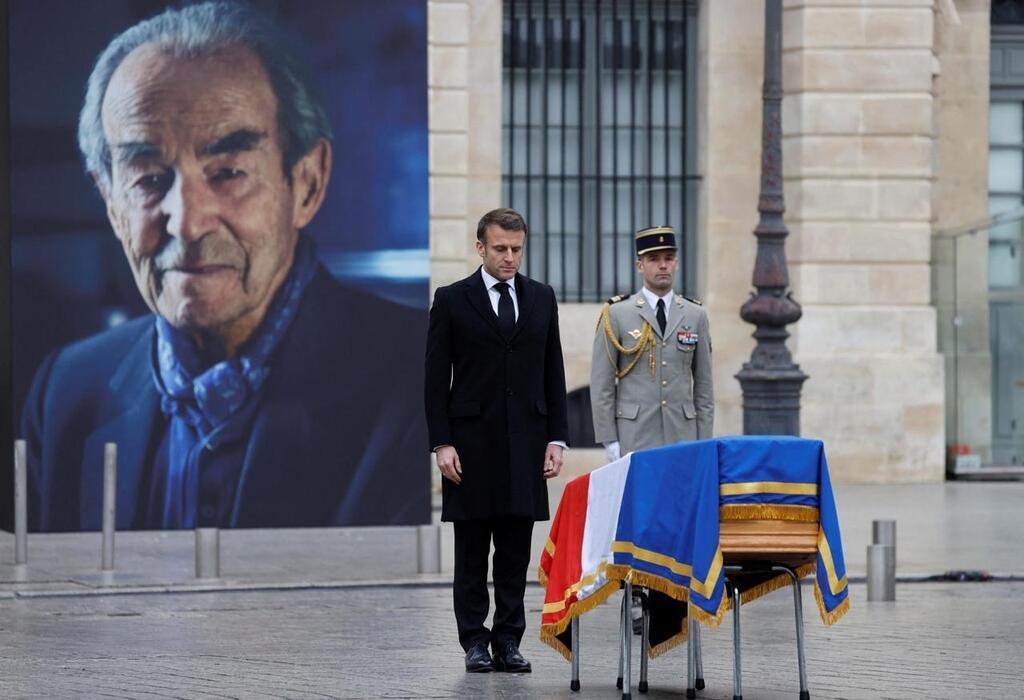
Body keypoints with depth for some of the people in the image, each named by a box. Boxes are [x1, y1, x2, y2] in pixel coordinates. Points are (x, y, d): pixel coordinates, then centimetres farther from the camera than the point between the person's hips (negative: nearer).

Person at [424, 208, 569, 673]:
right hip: (472, 441, -3)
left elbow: (553, 373, 11)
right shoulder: (452, 300, 0)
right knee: (472, 552, 2)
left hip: (525, 443, 3)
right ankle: (475, 643, 6)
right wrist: (442, 443, -9)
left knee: (516, 552, 3)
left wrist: (556, 438, 3)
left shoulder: (541, 298, 10)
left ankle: (508, 643, 8)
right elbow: (436, 379, -1)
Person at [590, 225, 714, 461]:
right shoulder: (616, 314, 2)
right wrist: (610, 441, -5)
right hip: (635, 439, -2)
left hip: (683, 435, 2)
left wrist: (704, 443, 6)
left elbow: (703, 386, 12)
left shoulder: (695, 315, 10)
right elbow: (601, 386, 0)